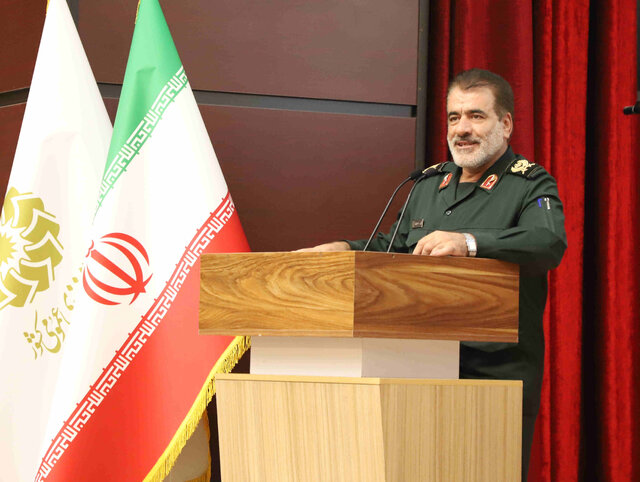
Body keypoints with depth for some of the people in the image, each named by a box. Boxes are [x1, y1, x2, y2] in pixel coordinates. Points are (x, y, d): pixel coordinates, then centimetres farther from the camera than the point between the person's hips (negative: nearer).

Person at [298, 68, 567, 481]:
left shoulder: (531, 185, -3)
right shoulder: (430, 183, 18)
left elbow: (550, 243, -23)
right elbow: (393, 247, 28)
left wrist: (469, 242, -37)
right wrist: (347, 249, 7)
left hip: (496, 377, -6)